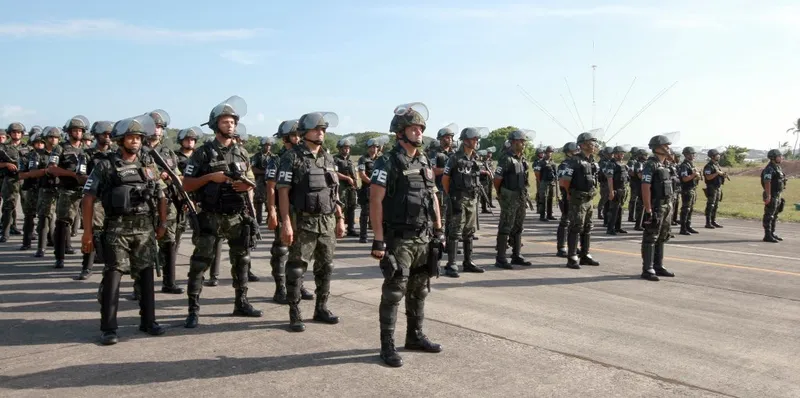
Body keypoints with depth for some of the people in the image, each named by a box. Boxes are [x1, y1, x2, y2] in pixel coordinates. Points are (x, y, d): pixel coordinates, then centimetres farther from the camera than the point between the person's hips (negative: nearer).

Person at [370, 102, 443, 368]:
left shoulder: (425, 163, 11)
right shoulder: (387, 163, -11)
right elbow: (375, 202, -15)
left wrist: (438, 230, 13)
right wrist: (379, 240, -19)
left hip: (424, 238, 7)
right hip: (399, 239, -7)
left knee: (419, 291, 15)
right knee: (393, 293, -2)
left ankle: (415, 336, 28)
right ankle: (387, 346, 6)